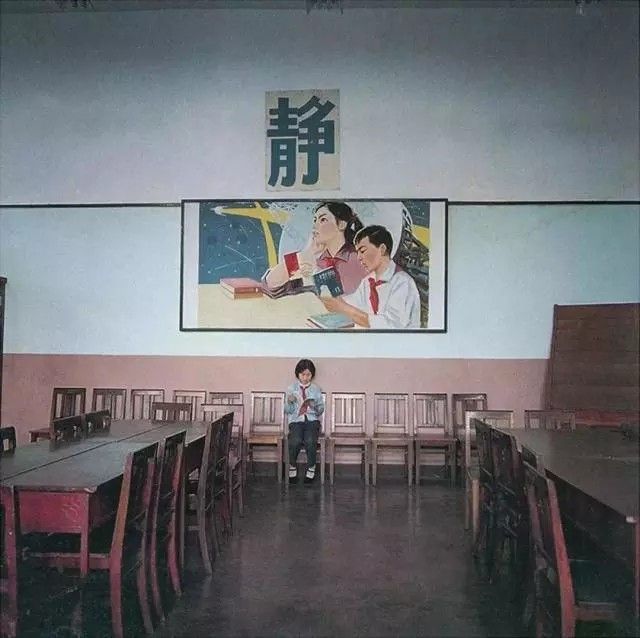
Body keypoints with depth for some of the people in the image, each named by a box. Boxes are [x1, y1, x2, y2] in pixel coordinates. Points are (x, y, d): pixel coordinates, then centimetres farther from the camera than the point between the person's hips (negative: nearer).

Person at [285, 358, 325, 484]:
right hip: (296, 420, 0)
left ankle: (311, 467, -9)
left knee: (310, 441, -31)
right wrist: (289, 402, -15)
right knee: (295, 441, -32)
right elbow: (288, 411, 6)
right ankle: (292, 466, -7)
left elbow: (320, 409, 10)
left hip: (312, 420, 1)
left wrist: (315, 407, -12)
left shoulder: (316, 389, 12)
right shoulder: (291, 388, 9)